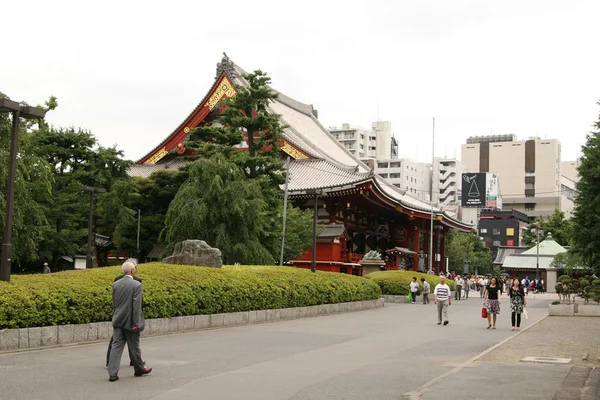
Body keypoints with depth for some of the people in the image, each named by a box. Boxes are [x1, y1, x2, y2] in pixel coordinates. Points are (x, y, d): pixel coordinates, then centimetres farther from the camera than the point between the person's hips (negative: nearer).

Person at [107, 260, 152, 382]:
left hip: (118, 321, 4)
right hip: (130, 321, -4)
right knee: (134, 346, 11)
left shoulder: (115, 284, 4)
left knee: (117, 345, 3)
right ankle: (139, 368, 29)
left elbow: (114, 303, 12)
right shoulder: (136, 285, -13)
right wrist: (136, 323, -14)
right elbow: (136, 305, -16)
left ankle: (112, 373, -4)